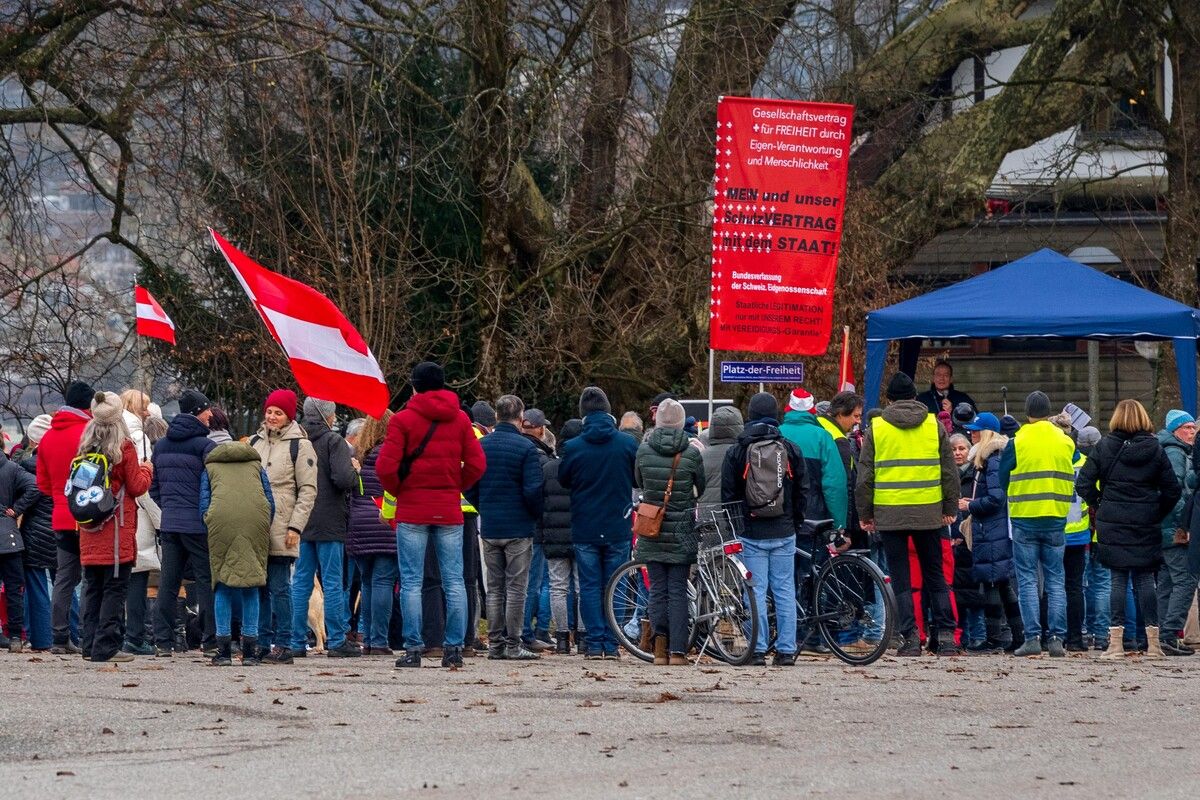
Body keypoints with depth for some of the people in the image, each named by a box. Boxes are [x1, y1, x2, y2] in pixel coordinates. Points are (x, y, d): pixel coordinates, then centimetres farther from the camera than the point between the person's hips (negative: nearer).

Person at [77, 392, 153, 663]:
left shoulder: (85, 447, 6)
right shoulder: (124, 448, -9)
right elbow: (137, 487, -6)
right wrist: (146, 470, 14)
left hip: (89, 531, 5)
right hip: (118, 528, -5)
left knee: (92, 587, 11)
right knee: (115, 588, -2)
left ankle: (89, 645, 11)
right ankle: (106, 646, -4)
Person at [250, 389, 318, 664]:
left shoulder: (299, 445, 0)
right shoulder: (256, 442, 17)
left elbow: (308, 490, -4)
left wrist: (295, 527, -11)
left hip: (281, 532, -6)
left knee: (279, 587, -7)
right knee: (259, 587, 6)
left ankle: (283, 645, -4)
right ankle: (263, 644, 11)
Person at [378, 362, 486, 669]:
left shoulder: (403, 419, -4)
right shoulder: (460, 419, 6)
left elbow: (386, 466, -10)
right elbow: (477, 464, 2)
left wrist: (398, 491, 6)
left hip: (413, 508, -3)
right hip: (450, 509, 3)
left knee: (411, 582, 0)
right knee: (454, 581, 5)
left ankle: (413, 649, -4)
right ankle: (454, 647, 2)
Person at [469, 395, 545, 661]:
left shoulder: (480, 446, 3)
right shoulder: (525, 447, -11)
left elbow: (469, 487, 5)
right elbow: (533, 490, -15)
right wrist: (538, 515, 2)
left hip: (489, 529, 4)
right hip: (519, 529, -4)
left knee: (494, 588, 11)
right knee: (516, 588, -1)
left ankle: (495, 643, 10)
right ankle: (513, 645, -2)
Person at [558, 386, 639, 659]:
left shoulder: (572, 447, -9)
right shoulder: (628, 443, -7)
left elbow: (563, 481, 6)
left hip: (584, 529, -1)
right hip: (618, 529, 1)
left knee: (590, 586, 5)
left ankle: (595, 642, 0)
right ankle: (611, 643, 6)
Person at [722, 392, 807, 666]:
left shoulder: (736, 453, -1)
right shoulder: (791, 450, 3)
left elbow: (728, 495, 0)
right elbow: (802, 492, 7)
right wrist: (797, 523, 18)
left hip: (751, 532, -1)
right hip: (784, 533, 1)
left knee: (755, 591, 1)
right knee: (785, 590, 5)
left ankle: (757, 649, -1)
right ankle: (786, 650, 4)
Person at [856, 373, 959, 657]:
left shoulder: (876, 428, 1)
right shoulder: (934, 425, 4)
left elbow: (864, 476, 1)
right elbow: (950, 471, 6)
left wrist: (865, 514, 9)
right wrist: (950, 508, 14)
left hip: (889, 513, -1)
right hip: (929, 513, 1)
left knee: (901, 580, 4)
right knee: (935, 576, 11)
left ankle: (910, 638, -3)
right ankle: (946, 636, 6)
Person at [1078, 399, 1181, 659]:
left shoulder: (1105, 447, -2)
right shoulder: (1155, 450, 1)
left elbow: (1083, 484, -5)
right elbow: (1173, 490, 0)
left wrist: (1098, 506, 9)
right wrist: (1157, 513, 12)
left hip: (1112, 523, -1)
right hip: (1146, 525, 1)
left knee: (1118, 579, 2)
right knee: (1145, 579, 6)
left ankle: (1116, 642, -3)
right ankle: (1153, 643, 2)